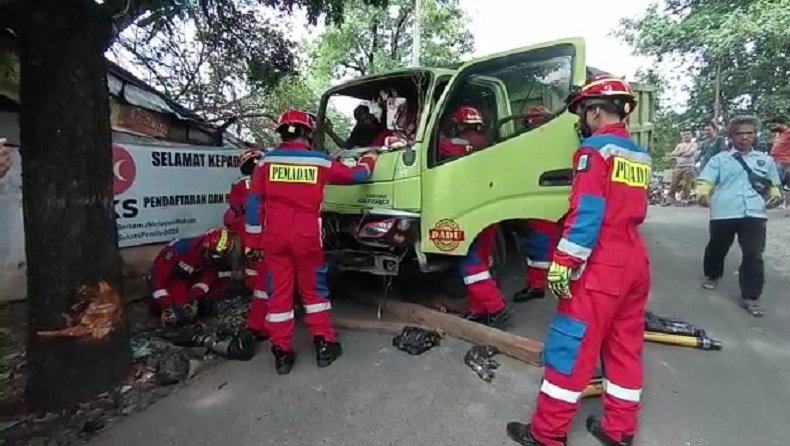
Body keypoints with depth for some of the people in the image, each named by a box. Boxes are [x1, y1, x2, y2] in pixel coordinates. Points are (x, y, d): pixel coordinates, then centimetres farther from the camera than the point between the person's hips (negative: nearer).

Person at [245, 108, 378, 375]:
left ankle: (282, 353, 16)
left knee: (279, 292, 8)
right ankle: (324, 345, 20)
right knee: (313, 290, 13)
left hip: (274, 237, 1)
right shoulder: (320, 161, -2)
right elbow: (356, 175, 10)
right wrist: (368, 161, 31)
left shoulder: (268, 160, 1)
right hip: (307, 236, -1)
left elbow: (254, 201, 1)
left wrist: (253, 238, 8)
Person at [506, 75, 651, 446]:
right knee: (625, 346, 16)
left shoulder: (596, 148, -10)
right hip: (634, 262, 9)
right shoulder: (639, 155, 14)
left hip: (601, 266, -8)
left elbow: (586, 211, -19)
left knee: (571, 347, -1)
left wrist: (563, 261, -19)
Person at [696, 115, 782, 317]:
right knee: (717, 248, 13)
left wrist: (775, 194, 2)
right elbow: (705, 181, -4)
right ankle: (712, 275, 40)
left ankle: (750, 297, 5)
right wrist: (702, 194, -25)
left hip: (755, 214, 2)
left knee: (754, 255, -3)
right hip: (723, 213, -1)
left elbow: (773, 183, 24)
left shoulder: (765, 160, 17)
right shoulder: (719, 159, 7)